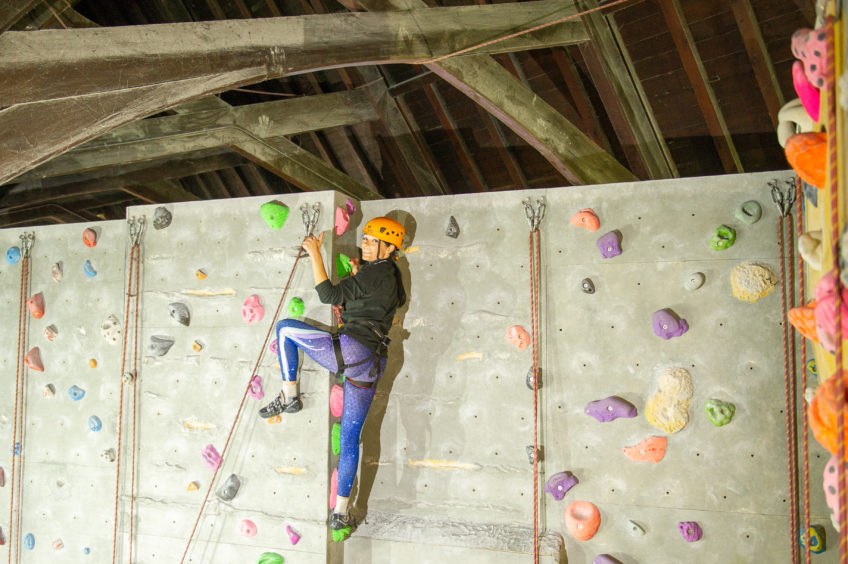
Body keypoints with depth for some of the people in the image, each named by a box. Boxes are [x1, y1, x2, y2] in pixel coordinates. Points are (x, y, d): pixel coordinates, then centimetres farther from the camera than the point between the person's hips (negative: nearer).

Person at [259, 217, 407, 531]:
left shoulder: (373, 273, -6)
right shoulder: (391, 276, 20)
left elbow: (330, 296, -9)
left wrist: (315, 254, -4)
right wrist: (358, 275, 25)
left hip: (351, 349, -9)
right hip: (372, 364, 9)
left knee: (285, 327, 9)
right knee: (350, 439, 13)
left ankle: (288, 396, 11)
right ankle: (341, 512, 16)